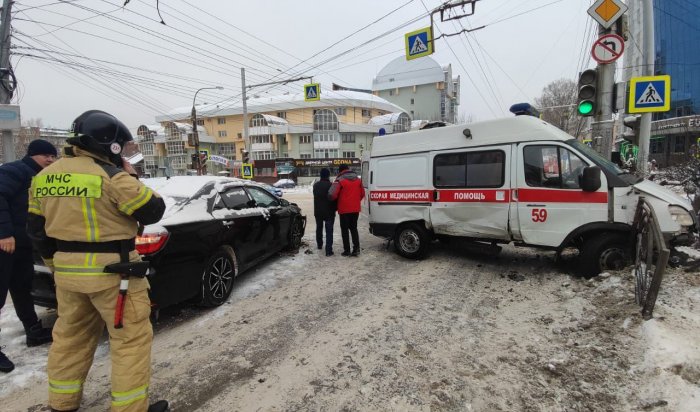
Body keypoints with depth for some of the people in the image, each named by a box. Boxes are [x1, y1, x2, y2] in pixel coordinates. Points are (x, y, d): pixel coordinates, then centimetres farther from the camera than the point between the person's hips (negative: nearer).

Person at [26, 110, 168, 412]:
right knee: (131, 338, 4)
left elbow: (37, 229, 15)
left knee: (70, 336, 22)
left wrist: (56, 263, 25)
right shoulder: (112, 177, -17)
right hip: (112, 271, -8)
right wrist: (131, 178, -1)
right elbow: (153, 211, -12)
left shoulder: (44, 177, 9)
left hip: (65, 271, 8)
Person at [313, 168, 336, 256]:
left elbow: (316, 197, 10)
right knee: (329, 231, -4)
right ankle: (328, 250, -10)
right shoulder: (330, 185, -15)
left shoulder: (315, 185, 4)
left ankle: (319, 245, 39)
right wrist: (335, 208, 3)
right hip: (329, 212, -5)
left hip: (318, 211, 5)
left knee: (319, 228, 23)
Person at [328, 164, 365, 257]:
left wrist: (335, 202, 2)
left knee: (345, 230, 6)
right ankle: (356, 248, 8)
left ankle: (347, 250, 8)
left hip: (344, 209, -5)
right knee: (354, 228, 16)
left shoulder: (340, 180, -10)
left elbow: (332, 194, -19)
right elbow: (362, 194, 12)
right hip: (355, 209, 5)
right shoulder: (358, 179, 9)